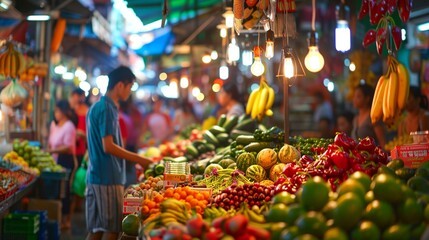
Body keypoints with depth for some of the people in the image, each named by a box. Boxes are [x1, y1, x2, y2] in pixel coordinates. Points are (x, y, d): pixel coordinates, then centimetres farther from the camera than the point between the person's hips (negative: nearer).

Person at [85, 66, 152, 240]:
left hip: (95, 176, 9)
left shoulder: (96, 107, 16)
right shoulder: (107, 109, -13)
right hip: (108, 179, -9)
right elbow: (108, 147, -19)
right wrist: (138, 159, -13)